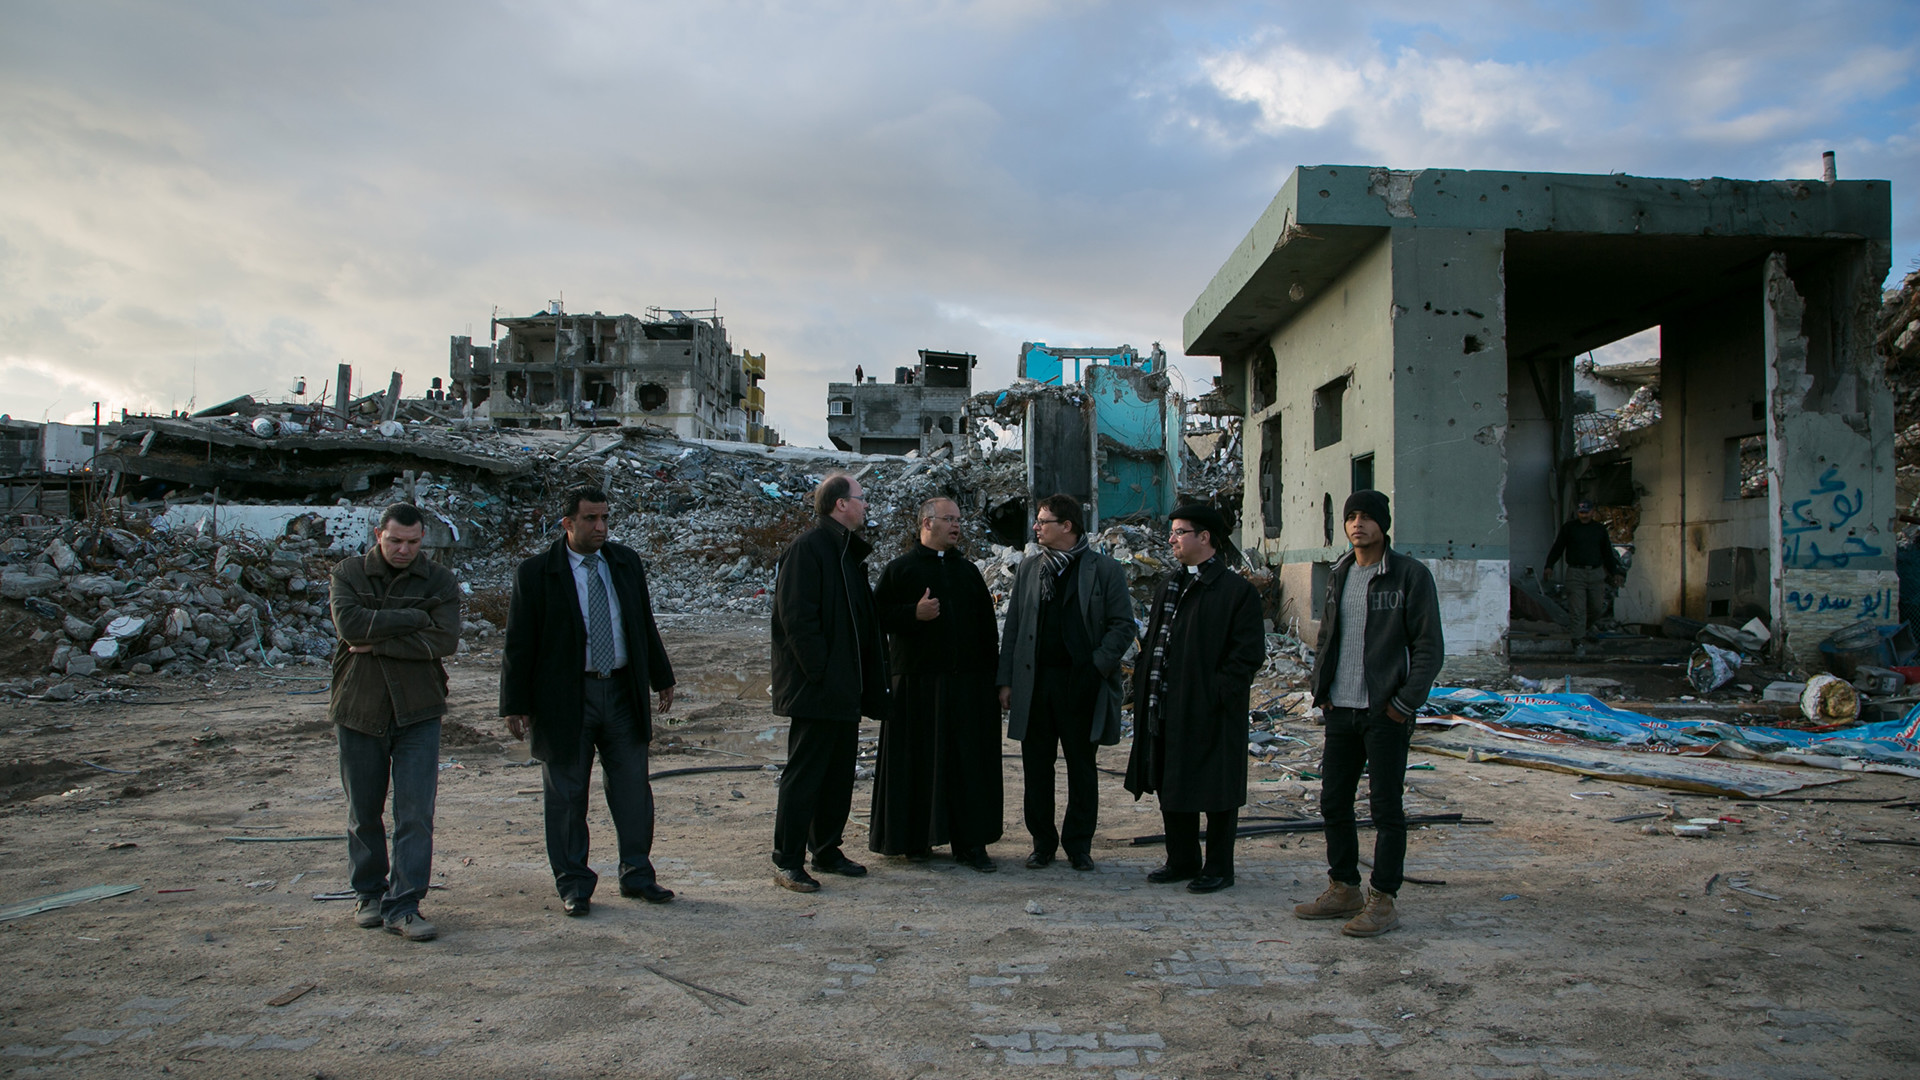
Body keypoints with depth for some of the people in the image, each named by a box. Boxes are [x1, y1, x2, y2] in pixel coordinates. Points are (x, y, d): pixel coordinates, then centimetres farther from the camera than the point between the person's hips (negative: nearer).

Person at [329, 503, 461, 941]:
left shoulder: (439, 581, 1)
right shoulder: (348, 573, 3)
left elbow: (445, 641, -13)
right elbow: (349, 624, -15)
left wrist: (377, 643, -15)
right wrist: (414, 618, -15)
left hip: (417, 712, -1)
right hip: (359, 709, 1)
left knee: (417, 814, -6)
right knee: (363, 813, 11)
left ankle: (403, 905, 0)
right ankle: (369, 894, 27)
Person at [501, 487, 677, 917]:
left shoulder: (627, 562, 7)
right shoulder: (535, 573, -6)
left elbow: (645, 624, 15)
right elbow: (519, 643, -5)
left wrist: (660, 678, 16)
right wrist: (516, 704, -7)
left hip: (622, 692, 4)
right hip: (565, 698, -3)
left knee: (633, 789, 8)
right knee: (567, 796, 6)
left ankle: (637, 874, 22)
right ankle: (573, 885, 19)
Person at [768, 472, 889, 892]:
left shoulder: (850, 552, 18)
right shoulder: (807, 550, -13)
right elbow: (797, 618, -20)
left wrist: (868, 677, 15)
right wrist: (821, 672, -21)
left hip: (846, 690, 9)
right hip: (816, 690, -9)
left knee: (840, 772, 14)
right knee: (804, 775, -3)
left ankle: (827, 849, 25)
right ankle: (787, 862, 4)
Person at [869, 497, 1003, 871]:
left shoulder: (968, 571, 15)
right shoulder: (900, 569, 3)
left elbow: (987, 625, 15)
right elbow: (878, 615, -2)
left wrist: (992, 674, 8)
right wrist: (914, 614, -18)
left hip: (968, 683, 3)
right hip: (917, 682, -3)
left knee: (969, 762, 2)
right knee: (919, 758, 1)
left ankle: (970, 842, 9)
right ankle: (914, 837, 14)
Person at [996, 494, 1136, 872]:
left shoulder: (1104, 569, 0)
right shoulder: (1028, 570, 12)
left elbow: (1123, 625, -2)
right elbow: (1013, 629, 10)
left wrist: (1097, 666, -12)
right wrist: (1006, 680, 4)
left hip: (1081, 683, -3)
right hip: (1034, 683, 3)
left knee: (1082, 768, 7)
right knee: (1037, 769, 6)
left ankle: (1078, 845, 19)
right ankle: (1043, 844, 18)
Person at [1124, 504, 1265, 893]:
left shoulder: (1236, 590, -9)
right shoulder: (1169, 587, 14)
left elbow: (1249, 652, -13)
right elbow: (1153, 641, 19)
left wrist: (1218, 692, -18)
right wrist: (1145, 685, 8)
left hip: (1211, 712, -7)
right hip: (1167, 710, 8)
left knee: (1216, 790, 3)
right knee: (1170, 787, 14)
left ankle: (1218, 868, 16)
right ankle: (1182, 861, 28)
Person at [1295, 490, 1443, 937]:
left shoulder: (1410, 574, -7)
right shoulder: (1338, 575, 12)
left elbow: (1429, 647, -8)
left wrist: (1405, 703, -13)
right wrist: (1320, 688, 8)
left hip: (1385, 714, -6)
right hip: (1341, 711, 6)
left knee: (1385, 807, 0)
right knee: (1333, 803, 10)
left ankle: (1383, 901, 9)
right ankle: (1344, 889, 23)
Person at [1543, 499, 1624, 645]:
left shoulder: (1600, 529, 13)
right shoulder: (1569, 528, 5)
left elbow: (1607, 553, 19)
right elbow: (1557, 548, 5)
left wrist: (1615, 572, 15)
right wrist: (1549, 566, -7)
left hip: (1596, 573, 3)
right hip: (1576, 573, -3)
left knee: (1597, 608, 5)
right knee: (1577, 609, -8)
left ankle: (1584, 627, 29)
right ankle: (1578, 639, -5)